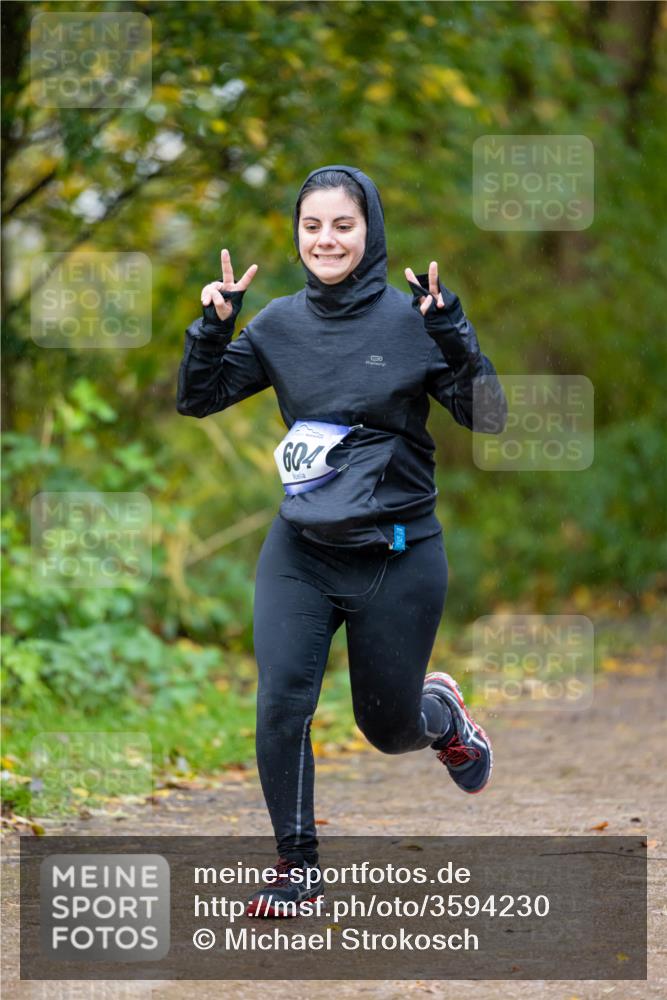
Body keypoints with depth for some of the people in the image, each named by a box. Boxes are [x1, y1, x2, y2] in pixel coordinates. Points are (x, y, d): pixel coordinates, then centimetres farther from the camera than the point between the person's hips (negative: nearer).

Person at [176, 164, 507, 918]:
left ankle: (444, 713, 46)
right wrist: (212, 327, -11)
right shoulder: (279, 324, 0)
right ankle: (296, 865, 4)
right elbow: (197, 400, 5)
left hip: (396, 557, -2)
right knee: (281, 705, -12)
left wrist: (451, 332, -28)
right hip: (299, 552, 2)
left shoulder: (411, 318, -10)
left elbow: (488, 419, -14)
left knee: (388, 728, 10)